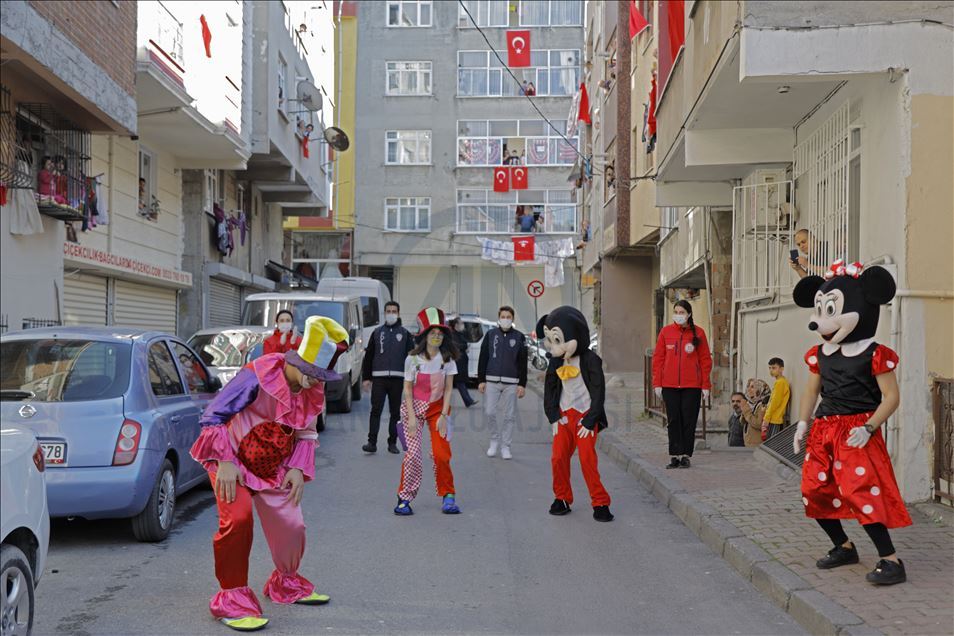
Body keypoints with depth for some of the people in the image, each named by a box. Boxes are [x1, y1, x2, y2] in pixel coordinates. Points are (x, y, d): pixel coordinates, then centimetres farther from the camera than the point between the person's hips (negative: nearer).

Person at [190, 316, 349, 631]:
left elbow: (306, 433, 9)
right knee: (238, 519, -27)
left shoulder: (314, 391, -4)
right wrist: (225, 462, -24)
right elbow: (213, 416, -21)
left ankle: (286, 584, 37)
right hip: (232, 462, -6)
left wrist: (298, 468, -6)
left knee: (291, 526, 7)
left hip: (273, 468, 6)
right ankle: (232, 598, -9)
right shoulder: (257, 376, -26)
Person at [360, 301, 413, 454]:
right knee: (376, 410, -6)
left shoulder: (405, 334, 9)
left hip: (398, 379, 0)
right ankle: (372, 442, -6)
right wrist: (366, 377, 5)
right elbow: (368, 356, 10)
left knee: (396, 412, 6)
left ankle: (392, 443, 14)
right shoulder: (377, 332, 10)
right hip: (379, 378, 0)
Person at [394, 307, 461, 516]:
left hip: (438, 407, 1)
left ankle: (447, 497, 8)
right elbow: (408, 389, -5)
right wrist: (411, 417, -11)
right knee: (413, 454, -11)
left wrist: (444, 415, -9)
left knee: (441, 454, -8)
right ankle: (404, 498, 2)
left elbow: (448, 388, -2)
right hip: (415, 407, -1)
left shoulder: (447, 358, -6)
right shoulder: (413, 358, -11)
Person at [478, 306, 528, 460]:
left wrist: (522, 384, -1)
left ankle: (505, 446, 12)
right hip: (492, 381, 0)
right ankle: (494, 440, 17)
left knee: (509, 415, 2)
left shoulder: (519, 337, 5)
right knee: (490, 412, -4)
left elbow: (522, 362, 5)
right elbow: (483, 359, 5)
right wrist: (481, 380, 0)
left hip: (511, 383, 0)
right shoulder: (490, 334, 5)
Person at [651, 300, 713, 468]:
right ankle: (675, 455, 9)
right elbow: (658, 358, 6)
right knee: (673, 421, 4)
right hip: (669, 385, 1)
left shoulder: (698, 333, 3)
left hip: (692, 386, -1)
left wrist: (706, 385, -1)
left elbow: (705, 360, 4)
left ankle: (686, 455, 10)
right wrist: (657, 383, 1)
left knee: (689, 421, 2)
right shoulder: (665, 332, 5)